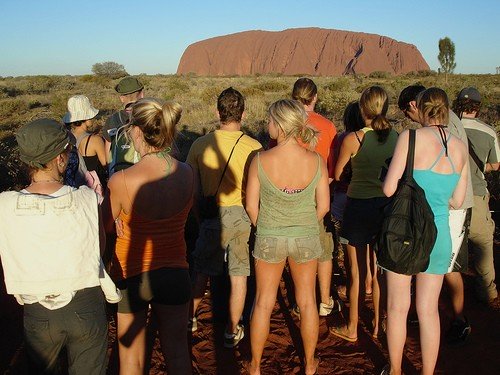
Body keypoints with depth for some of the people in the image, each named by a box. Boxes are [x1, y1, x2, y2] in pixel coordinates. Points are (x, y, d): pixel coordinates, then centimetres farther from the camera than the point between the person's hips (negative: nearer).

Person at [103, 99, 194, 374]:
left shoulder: (121, 181, -24)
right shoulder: (187, 174, -13)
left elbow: (105, 227, -7)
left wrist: (99, 192, 10)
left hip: (131, 276, -3)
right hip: (175, 272, 3)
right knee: (177, 352, 22)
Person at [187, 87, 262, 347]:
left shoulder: (200, 144, -6)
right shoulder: (254, 147, -12)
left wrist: (197, 215, 15)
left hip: (213, 215, 1)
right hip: (243, 215, -1)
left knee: (202, 270, 21)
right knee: (239, 276, 12)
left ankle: (190, 318, 35)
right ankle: (233, 331, 23)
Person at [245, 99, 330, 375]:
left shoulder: (260, 161, -19)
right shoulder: (317, 161, -15)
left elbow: (251, 206, -10)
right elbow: (323, 206, -6)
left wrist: (264, 230, 10)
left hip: (269, 238, -1)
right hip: (306, 238, 1)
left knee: (263, 303, 16)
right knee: (307, 301, 18)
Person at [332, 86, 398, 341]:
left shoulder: (353, 139, -14)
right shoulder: (398, 138, -3)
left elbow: (336, 174, 0)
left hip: (359, 206, -4)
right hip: (387, 207, 4)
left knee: (357, 272, 7)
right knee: (380, 270, 17)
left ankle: (352, 328, 20)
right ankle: (378, 325, 29)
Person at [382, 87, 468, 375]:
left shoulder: (411, 137, -13)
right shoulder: (461, 147, 2)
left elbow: (389, 189, -15)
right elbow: (457, 200, 8)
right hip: (439, 235, 4)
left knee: (398, 307, 13)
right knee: (429, 309, 16)